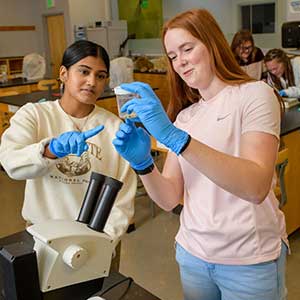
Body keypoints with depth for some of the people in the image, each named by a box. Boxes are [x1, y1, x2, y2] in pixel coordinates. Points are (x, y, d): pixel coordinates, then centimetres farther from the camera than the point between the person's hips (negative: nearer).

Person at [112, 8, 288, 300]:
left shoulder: (255, 94, -10)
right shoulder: (184, 115, 6)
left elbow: (256, 187, -27)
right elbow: (169, 198, 0)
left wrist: (173, 136, -34)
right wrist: (142, 163, -19)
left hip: (249, 260, -5)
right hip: (193, 253, 5)